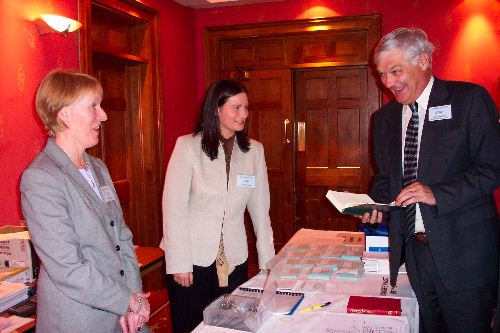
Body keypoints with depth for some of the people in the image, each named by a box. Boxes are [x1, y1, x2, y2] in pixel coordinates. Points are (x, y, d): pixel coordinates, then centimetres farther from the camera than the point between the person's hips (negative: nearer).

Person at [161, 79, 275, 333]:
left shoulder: (254, 150, 2)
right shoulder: (187, 146, -8)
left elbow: (260, 209, 5)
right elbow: (174, 207, -9)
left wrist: (267, 260, 3)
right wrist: (179, 263, -12)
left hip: (234, 261, 3)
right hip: (193, 260, -3)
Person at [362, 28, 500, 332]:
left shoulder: (469, 99, -6)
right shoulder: (385, 117, 10)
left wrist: (437, 193, -21)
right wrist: (376, 203, -2)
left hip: (463, 248, -4)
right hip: (412, 247, 5)